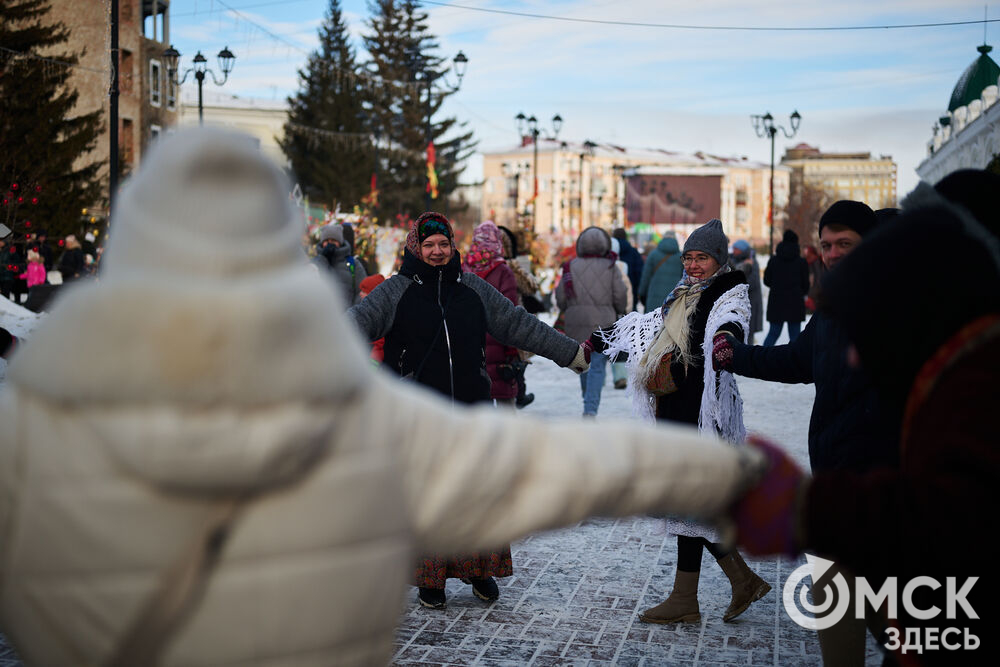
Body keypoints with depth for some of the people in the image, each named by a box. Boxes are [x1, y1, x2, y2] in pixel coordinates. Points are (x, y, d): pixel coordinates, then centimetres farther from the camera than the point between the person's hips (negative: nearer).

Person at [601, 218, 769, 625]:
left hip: (702, 410, -8)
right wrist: (600, 340, 37)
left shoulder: (730, 293, -4)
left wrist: (726, 336, -51)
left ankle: (684, 600, 4)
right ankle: (743, 580, 20)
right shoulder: (683, 295, 19)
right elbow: (642, 327, 32)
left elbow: (732, 319, -28)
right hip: (673, 412, 8)